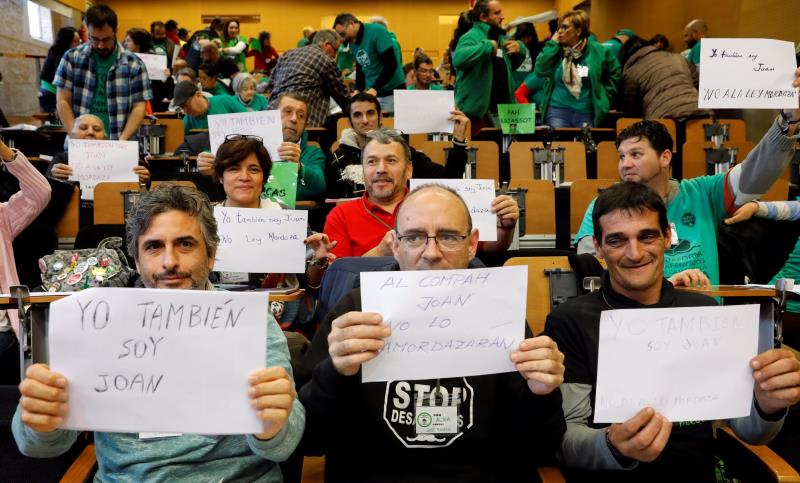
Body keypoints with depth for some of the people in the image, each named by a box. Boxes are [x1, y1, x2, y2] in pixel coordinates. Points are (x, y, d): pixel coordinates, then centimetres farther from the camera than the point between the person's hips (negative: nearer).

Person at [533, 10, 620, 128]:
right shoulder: (556, 50, 4)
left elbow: (616, 73, 14)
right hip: (558, 110, 0)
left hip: (587, 113, 0)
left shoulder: (597, 51, 2)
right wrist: (552, 44, -7)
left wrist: (604, 95, 6)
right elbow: (540, 71, -11)